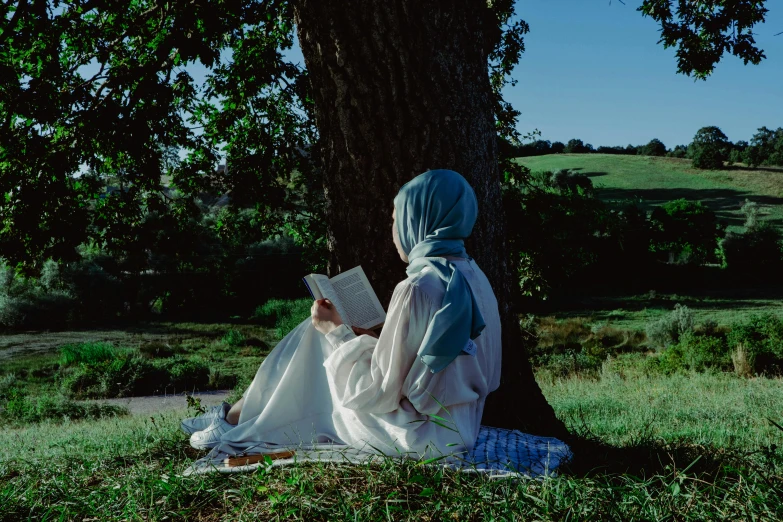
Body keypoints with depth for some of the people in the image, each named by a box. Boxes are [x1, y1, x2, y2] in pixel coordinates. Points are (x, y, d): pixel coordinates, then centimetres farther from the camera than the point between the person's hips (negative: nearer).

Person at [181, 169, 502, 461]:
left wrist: (336, 331, -9)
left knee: (316, 340, 6)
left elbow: (378, 393, -20)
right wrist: (375, 338, 12)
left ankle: (235, 425, 24)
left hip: (421, 439, -8)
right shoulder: (473, 276, 2)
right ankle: (236, 417, 28)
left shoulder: (416, 289, -24)